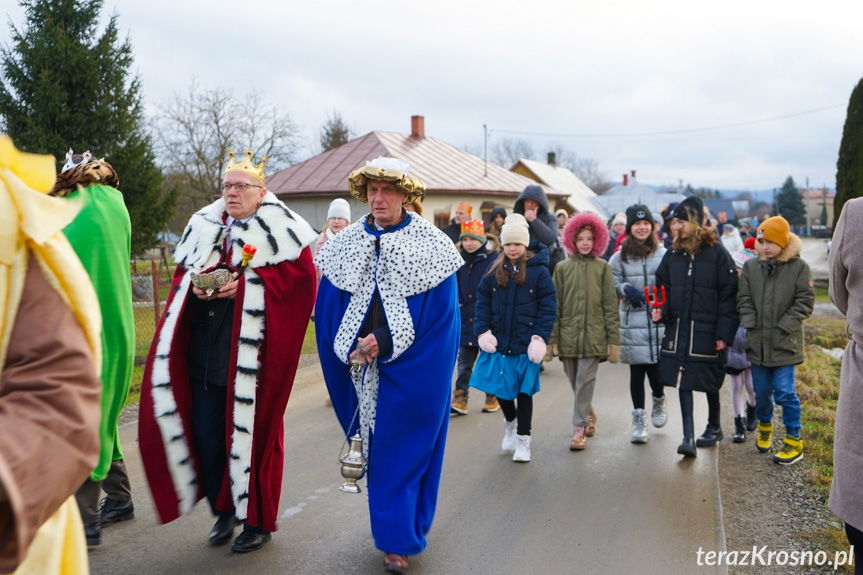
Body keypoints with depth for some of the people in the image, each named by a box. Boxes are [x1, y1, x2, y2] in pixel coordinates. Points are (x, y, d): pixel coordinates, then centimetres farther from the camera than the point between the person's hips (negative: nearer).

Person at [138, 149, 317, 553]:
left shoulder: (280, 229, -2)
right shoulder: (205, 227, 14)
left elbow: (301, 276, -11)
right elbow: (183, 273, 19)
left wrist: (245, 284, -17)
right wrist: (196, 286, -4)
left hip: (251, 352, -5)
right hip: (204, 351, 5)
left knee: (252, 433, 2)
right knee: (205, 435, 7)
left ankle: (257, 520, 19)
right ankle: (222, 510, 27)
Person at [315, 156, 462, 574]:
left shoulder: (430, 245, -7)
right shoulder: (347, 244, 4)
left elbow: (442, 311, -10)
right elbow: (329, 308, 6)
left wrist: (385, 341, -16)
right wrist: (351, 348, -10)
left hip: (413, 369, -4)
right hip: (361, 369, 4)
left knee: (402, 449, 0)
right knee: (373, 444, 12)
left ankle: (398, 540, 14)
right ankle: (397, 529, 31)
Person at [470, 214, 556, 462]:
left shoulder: (538, 271, -4)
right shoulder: (495, 270, 5)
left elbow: (547, 307, -6)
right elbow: (482, 302, 5)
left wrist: (540, 338, -14)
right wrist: (482, 331, -6)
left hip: (525, 343, -3)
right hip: (498, 340, 3)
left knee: (524, 390, 6)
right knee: (499, 386, 8)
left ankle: (523, 440, 19)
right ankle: (510, 422, 38)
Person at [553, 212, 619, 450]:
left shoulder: (602, 267, 3)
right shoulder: (562, 267, 5)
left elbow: (610, 305, 2)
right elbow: (555, 305, 5)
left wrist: (614, 339, -1)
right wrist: (551, 337, 1)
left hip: (593, 333, -2)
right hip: (568, 332, 2)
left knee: (585, 381, -5)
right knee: (575, 381, 10)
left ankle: (580, 428, 1)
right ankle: (589, 414, 35)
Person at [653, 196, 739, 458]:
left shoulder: (717, 253, -7)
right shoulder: (673, 254, 7)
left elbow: (729, 295, -8)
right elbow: (663, 287, 14)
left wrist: (723, 333, -12)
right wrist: (661, 309, -8)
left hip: (707, 330, -3)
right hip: (678, 329, 3)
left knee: (710, 382, 12)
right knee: (683, 381, -2)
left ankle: (714, 427, 34)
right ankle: (688, 436, 1)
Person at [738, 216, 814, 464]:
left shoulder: (798, 267, -5)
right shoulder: (751, 267, 5)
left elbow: (805, 302, -7)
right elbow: (744, 299, 7)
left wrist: (783, 327, -12)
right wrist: (751, 324, -5)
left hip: (785, 344, -4)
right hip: (757, 342, 4)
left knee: (785, 392, -2)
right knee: (761, 391, 15)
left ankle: (794, 441, 12)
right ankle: (765, 426, 39)